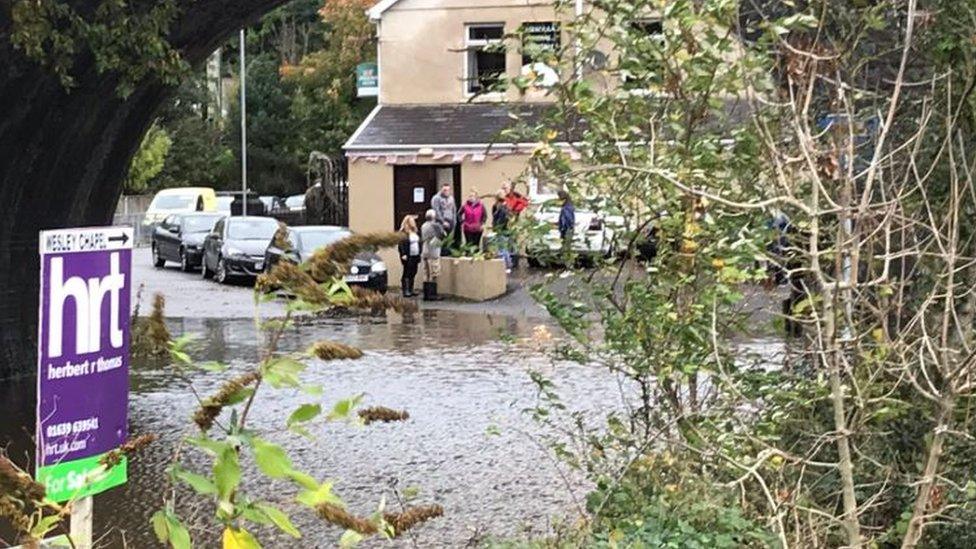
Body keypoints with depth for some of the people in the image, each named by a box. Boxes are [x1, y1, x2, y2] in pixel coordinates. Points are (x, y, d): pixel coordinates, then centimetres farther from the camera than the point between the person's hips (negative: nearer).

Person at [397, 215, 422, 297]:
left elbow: (419, 242, 19)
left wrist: (419, 253, 15)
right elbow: (401, 244, -14)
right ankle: (406, 291, -2)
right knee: (407, 274, -4)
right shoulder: (403, 233, -10)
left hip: (415, 256, 8)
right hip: (408, 257, -7)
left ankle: (411, 290, 18)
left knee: (413, 273, 10)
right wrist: (403, 254, -22)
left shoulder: (416, 232, 14)